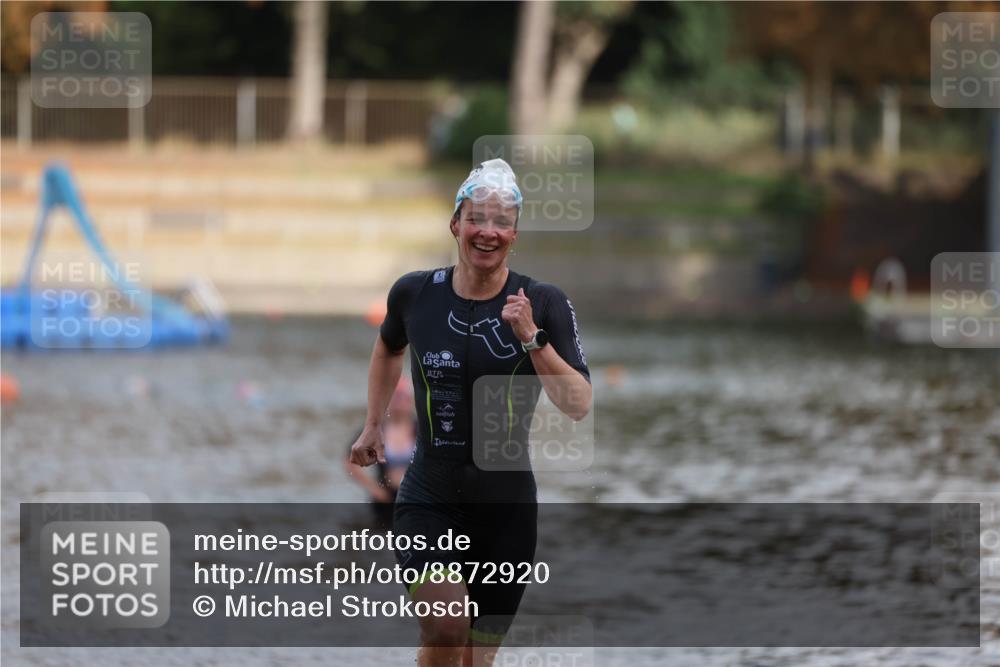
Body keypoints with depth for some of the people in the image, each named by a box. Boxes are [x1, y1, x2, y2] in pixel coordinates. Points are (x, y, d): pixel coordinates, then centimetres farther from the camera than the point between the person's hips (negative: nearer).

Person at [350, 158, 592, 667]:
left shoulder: (543, 304, -7)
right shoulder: (415, 294, -3)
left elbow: (579, 406, -16)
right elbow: (388, 347, 22)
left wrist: (531, 338, -24)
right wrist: (373, 425, 24)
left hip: (508, 506, 1)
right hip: (430, 498, -1)